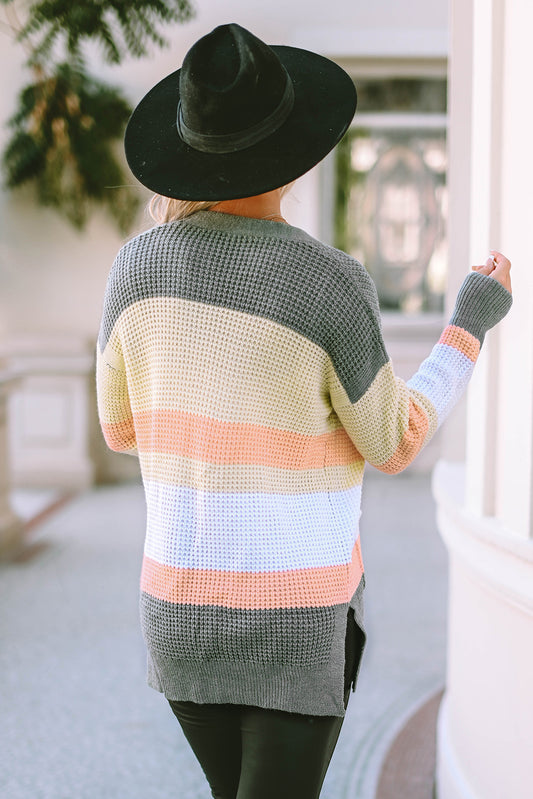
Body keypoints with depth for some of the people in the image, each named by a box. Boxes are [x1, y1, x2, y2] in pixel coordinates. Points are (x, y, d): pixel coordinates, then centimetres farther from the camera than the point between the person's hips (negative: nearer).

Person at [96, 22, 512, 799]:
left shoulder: (139, 262, -5)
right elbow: (393, 442, -4)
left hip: (184, 603, 5)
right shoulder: (331, 284, -18)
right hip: (298, 616, -5)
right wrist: (472, 324, 8)